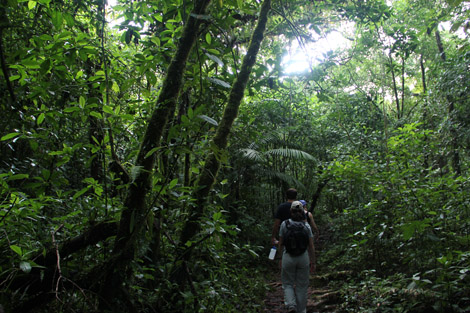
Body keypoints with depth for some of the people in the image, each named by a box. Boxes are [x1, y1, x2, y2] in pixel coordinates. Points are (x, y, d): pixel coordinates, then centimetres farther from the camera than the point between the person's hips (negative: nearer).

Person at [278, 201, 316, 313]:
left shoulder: (285, 224, -7)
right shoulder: (306, 226, -4)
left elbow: (281, 242, 0)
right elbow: (311, 246, -2)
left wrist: (279, 249, 21)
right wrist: (313, 262, 7)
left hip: (288, 257, -1)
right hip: (303, 257, 1)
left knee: (288, 283, 14)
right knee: (302, 285, 15)